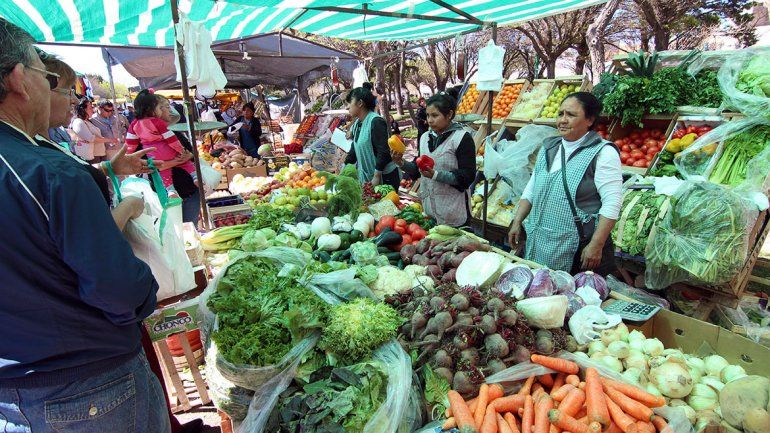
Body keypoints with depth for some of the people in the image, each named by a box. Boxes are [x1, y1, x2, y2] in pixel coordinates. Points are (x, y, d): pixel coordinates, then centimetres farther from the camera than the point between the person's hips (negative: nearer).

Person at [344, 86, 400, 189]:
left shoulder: (376, 122, -16)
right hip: (367, 176, 8)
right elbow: (354, 149, 17)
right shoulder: (357, 123, 10)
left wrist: (376, 176, -20)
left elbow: (383, 152, -21)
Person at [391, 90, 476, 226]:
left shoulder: (462, 138, -9)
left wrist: (436, 175, -24)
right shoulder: (425, 137, 10)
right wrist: (402, 163, -5)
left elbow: (468, 176, -14)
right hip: (427, 207, 5)